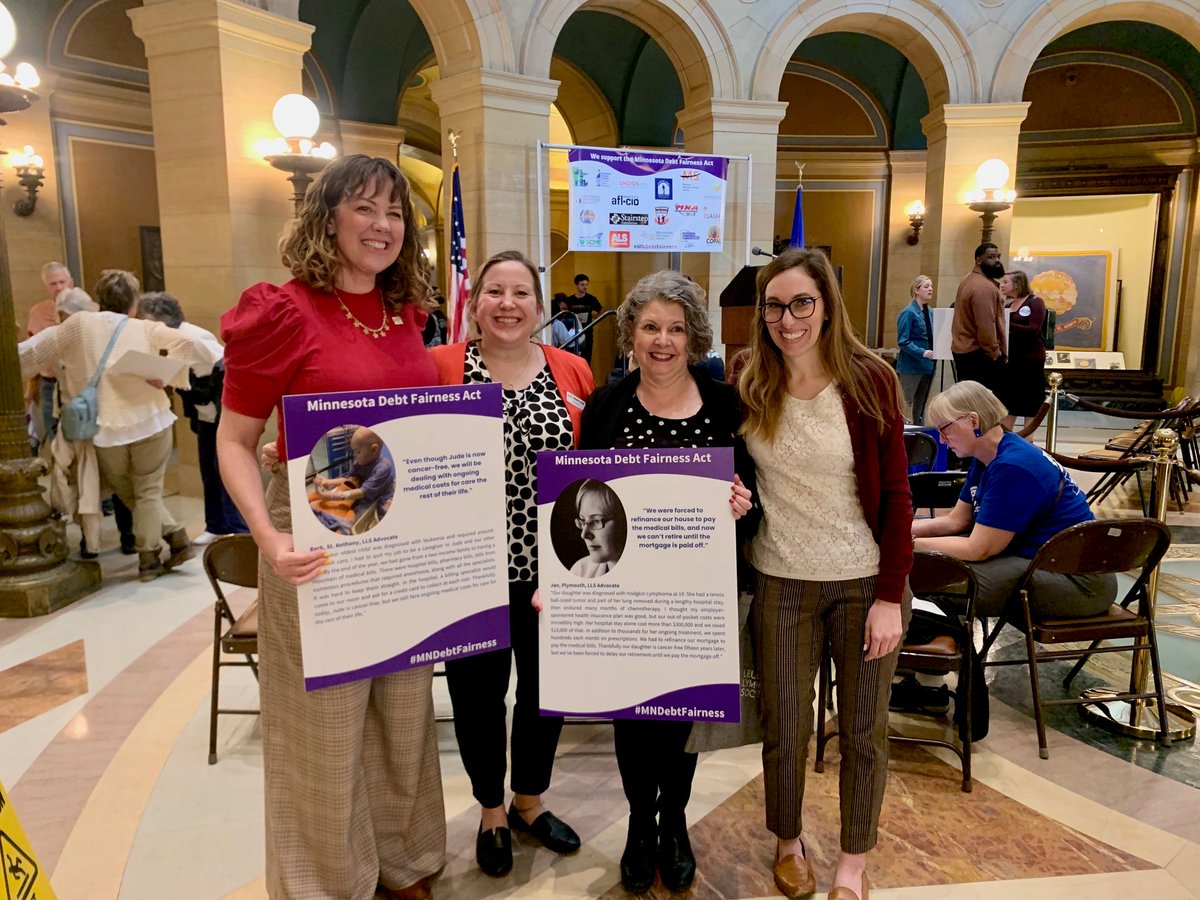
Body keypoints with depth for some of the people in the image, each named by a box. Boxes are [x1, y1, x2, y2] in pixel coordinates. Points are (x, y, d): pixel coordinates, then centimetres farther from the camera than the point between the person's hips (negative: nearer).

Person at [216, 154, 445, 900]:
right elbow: (235, 443, -10)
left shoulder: (406, 313, 6)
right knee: (325, 725, 10)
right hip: (322, 543, -6)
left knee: (405, 714, 19)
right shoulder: (282, 311, -11)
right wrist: (269, 538, -24)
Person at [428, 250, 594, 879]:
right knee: (478, 695, 13)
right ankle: (491, 810, 41)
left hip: (552, 570, 3)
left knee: (546, 688, 17)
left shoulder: (574, 373, 1)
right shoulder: (438, 367, -6)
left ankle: (529, 801, 45)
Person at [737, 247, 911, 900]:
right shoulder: (747, 388, -6)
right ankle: (788, 841, 41)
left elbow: (896, 494, -8)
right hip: (782, 582, 1)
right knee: (785, 727, 12)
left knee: (864, 729, 12)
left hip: (865, 581, -1)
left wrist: (889, 594, -10)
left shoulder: (870, 380, -11)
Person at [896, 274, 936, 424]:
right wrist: (922, 352, -26)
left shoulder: (930, 312, 9)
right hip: (911, 365, -7)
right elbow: (903, 341, -16)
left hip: (928, 365, 7)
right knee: (906, 402, -4)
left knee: (921, 403, 14)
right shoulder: (908, 313, -11)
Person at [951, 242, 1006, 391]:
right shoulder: (984, 287, -17)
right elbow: (986, 327, -23)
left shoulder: (970, 280, 17)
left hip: (963, 350, 11)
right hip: (979, 354, -11)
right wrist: (995, 354, -15)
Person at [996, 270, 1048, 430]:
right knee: (1007, 400, 9)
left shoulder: (1035, 302, -7)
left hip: (1030, 358, -6)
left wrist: (1007, 325, -24)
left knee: (1030, 402, 3)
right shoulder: (1008, 305, 12)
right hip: (1010, 358, 6)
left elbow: (1033, 330, -18)